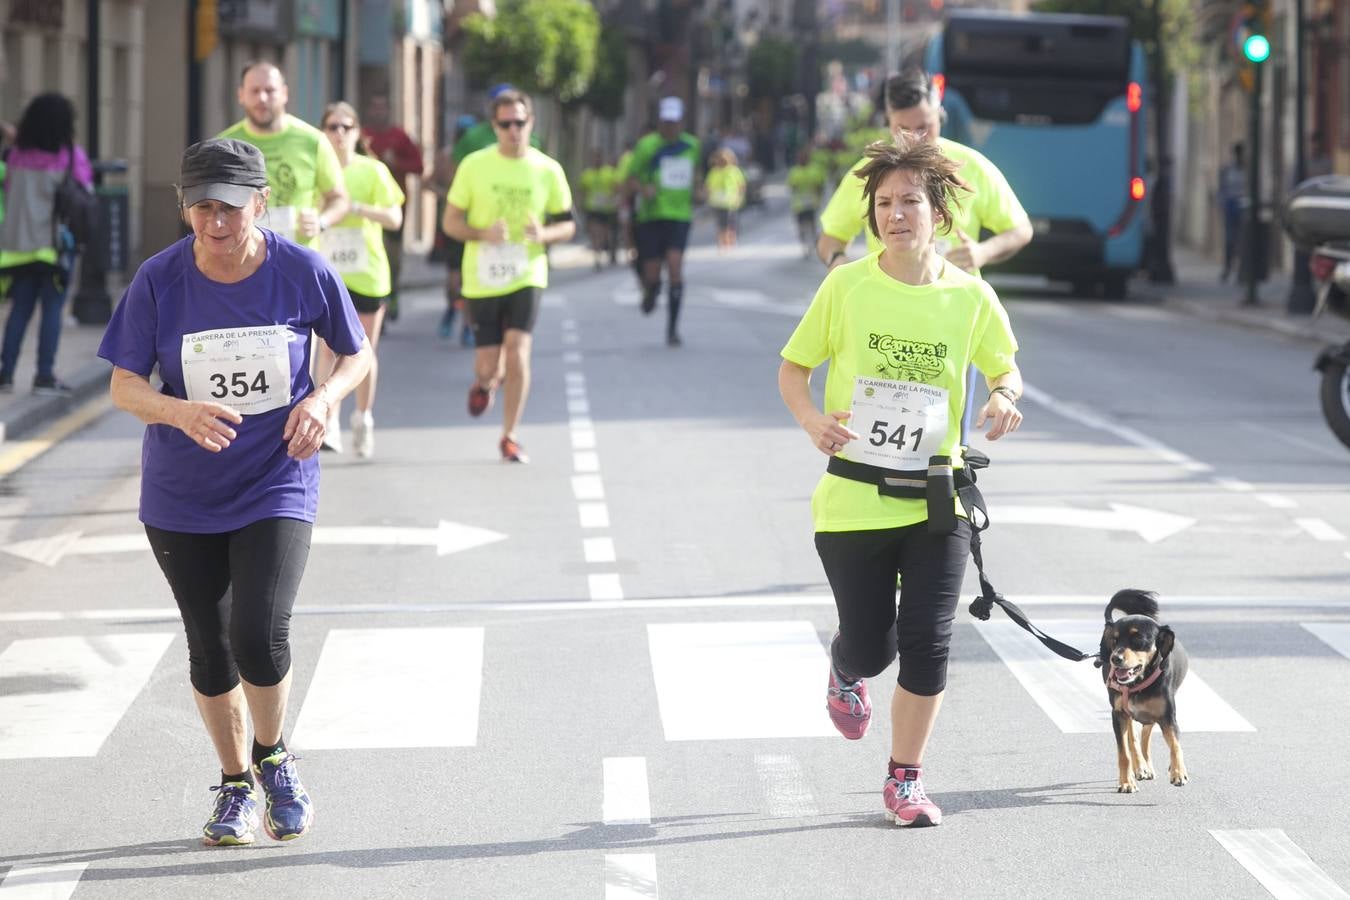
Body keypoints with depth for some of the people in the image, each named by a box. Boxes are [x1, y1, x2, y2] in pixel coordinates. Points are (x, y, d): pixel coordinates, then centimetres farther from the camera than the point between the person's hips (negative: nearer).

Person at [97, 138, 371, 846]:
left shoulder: (303, 272, -10)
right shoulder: (159, 280, -11)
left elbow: (357, 354, 6)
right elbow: (125, 388, -8)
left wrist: (324, 398, -15)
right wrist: (182, 413, -28)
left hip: (277, 487, -2)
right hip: (181, 497, 2)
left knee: (260, 638, -17)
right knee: (210, 650, 10)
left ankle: (273, 759, 13)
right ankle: (235, 785, 32)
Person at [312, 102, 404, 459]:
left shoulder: (373, 171, -1)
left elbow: (394, 219, -9)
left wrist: (356, 207, -22)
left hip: (367, 272, 0)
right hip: (326, 272, 0)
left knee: (365, 350, 8)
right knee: (329, 347, -11)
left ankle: (363, 416, 24)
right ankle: (329, 419, -8)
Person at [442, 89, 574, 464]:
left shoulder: (548, 170, 0)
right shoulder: (474, 166, -3)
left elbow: (568, 224, 7)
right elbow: (450, 222, 1)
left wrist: (544, 234, -15)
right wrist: (483, 234, -19)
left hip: (525, 277, 0)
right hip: (482, 279, 0)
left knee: (517, 353, -15)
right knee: (487, 365, 1)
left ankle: (509, 437, 0)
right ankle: (485, 382, 41)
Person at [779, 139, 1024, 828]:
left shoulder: (971, 296, -1)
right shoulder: (846, 287, -4)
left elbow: (1005, 366, 15)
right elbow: (793, 368, 4)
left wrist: (1004, 397, -8)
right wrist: (812, 420, -15)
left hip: (936, 498, 1)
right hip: (853, 495, -1)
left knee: (927, 643, -6)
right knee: (870, 644, 3)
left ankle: (904, 779, 11)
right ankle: (847, 673, 43)